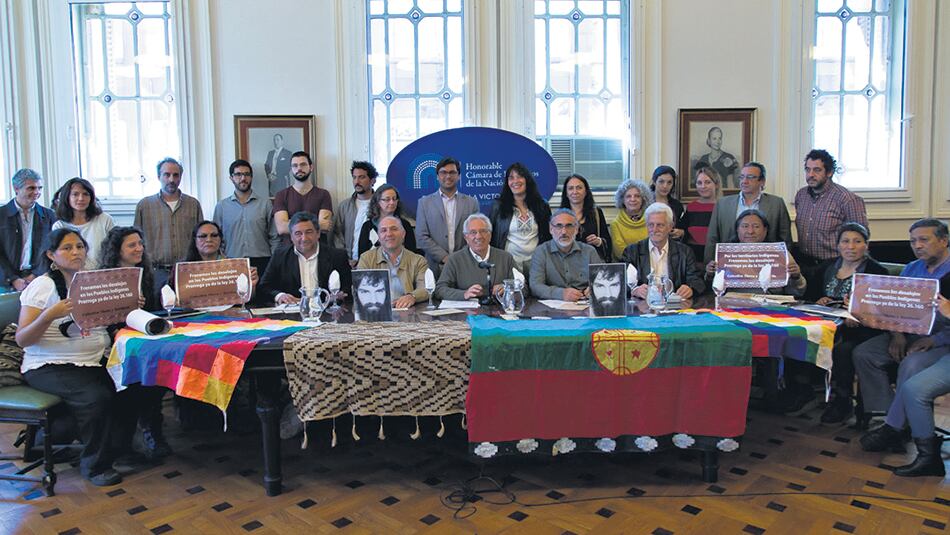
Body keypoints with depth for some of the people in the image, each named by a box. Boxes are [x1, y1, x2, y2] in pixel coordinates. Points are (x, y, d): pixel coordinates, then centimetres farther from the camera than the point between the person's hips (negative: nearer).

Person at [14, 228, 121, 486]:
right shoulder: (42, 286, -4)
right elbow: (22, 340, -10)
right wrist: (49, 316, -26)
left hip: (95, 363, 5)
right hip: (49, 367, -5)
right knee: (97, 396, -29)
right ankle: (95, 465, -7)